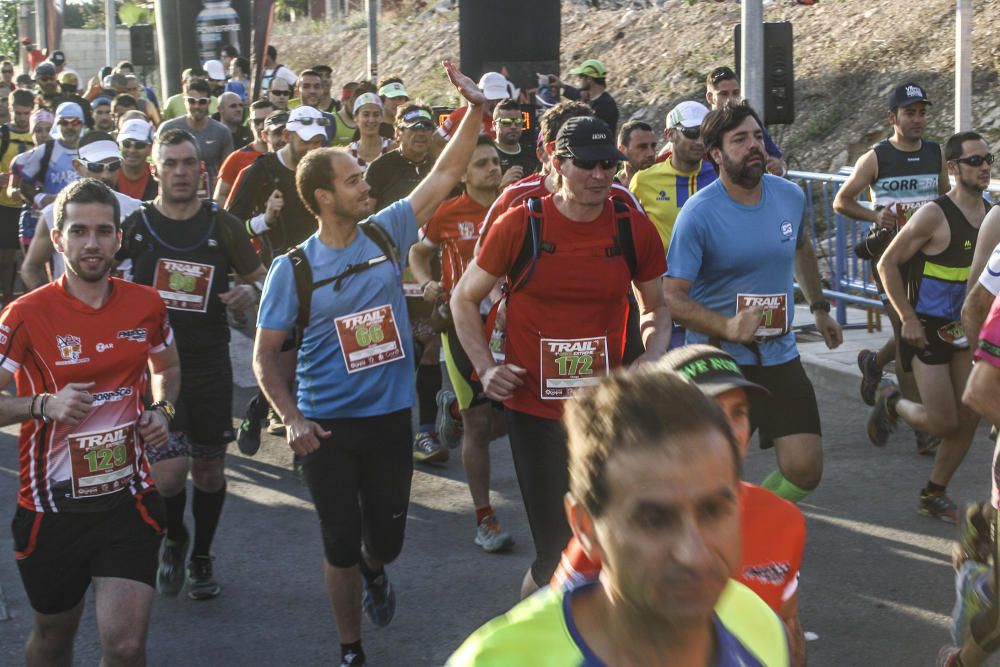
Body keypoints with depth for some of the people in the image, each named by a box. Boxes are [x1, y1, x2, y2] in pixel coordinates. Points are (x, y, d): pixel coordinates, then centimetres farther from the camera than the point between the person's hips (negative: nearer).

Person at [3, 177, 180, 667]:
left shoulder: (146, 305, -1)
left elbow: (167, 368, 20)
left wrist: (160, 409, 1)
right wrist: (44, 405, -25)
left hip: (128, 500, 1)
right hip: (51, 510, -1)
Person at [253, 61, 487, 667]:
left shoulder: (386, 234, -1)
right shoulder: (294, 269, -9)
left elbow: (446, 175, 0)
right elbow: (265, 354, -5)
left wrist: (475, 110, -9)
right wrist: (293, 419, -17)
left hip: (391, 417, 3)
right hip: (328, 427, -3)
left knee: (387, 536, 13)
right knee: (342, 543, 4)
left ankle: (374, 571, 51)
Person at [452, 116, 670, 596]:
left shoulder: (635, 228, -1)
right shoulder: (519, 225, -8)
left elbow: (656, 308, 14)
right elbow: (464, 298, 5)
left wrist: (652, 354, -6)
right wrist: (486, 367, -7)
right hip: (533, 408, -3)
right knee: (559, 551, -2)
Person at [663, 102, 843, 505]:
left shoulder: (790, 196, 2)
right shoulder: (699, 214, -15)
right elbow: (672, 296, -19)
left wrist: (819, 307, 27)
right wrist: (728, 327, -32)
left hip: (781, 356, 5)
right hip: (718, 361, -4)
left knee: (805, 470, -1)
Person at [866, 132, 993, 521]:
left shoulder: (990, 214, 4)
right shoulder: (934, 215, -17)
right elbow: (888, 264, -13)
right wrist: (908, 319, -16)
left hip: (963, 330, 7)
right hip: (926, 330, -7)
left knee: (968, 419, 5)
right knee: (944, 423, -7)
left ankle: (934, 495, 21)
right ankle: (891, 403, 23)